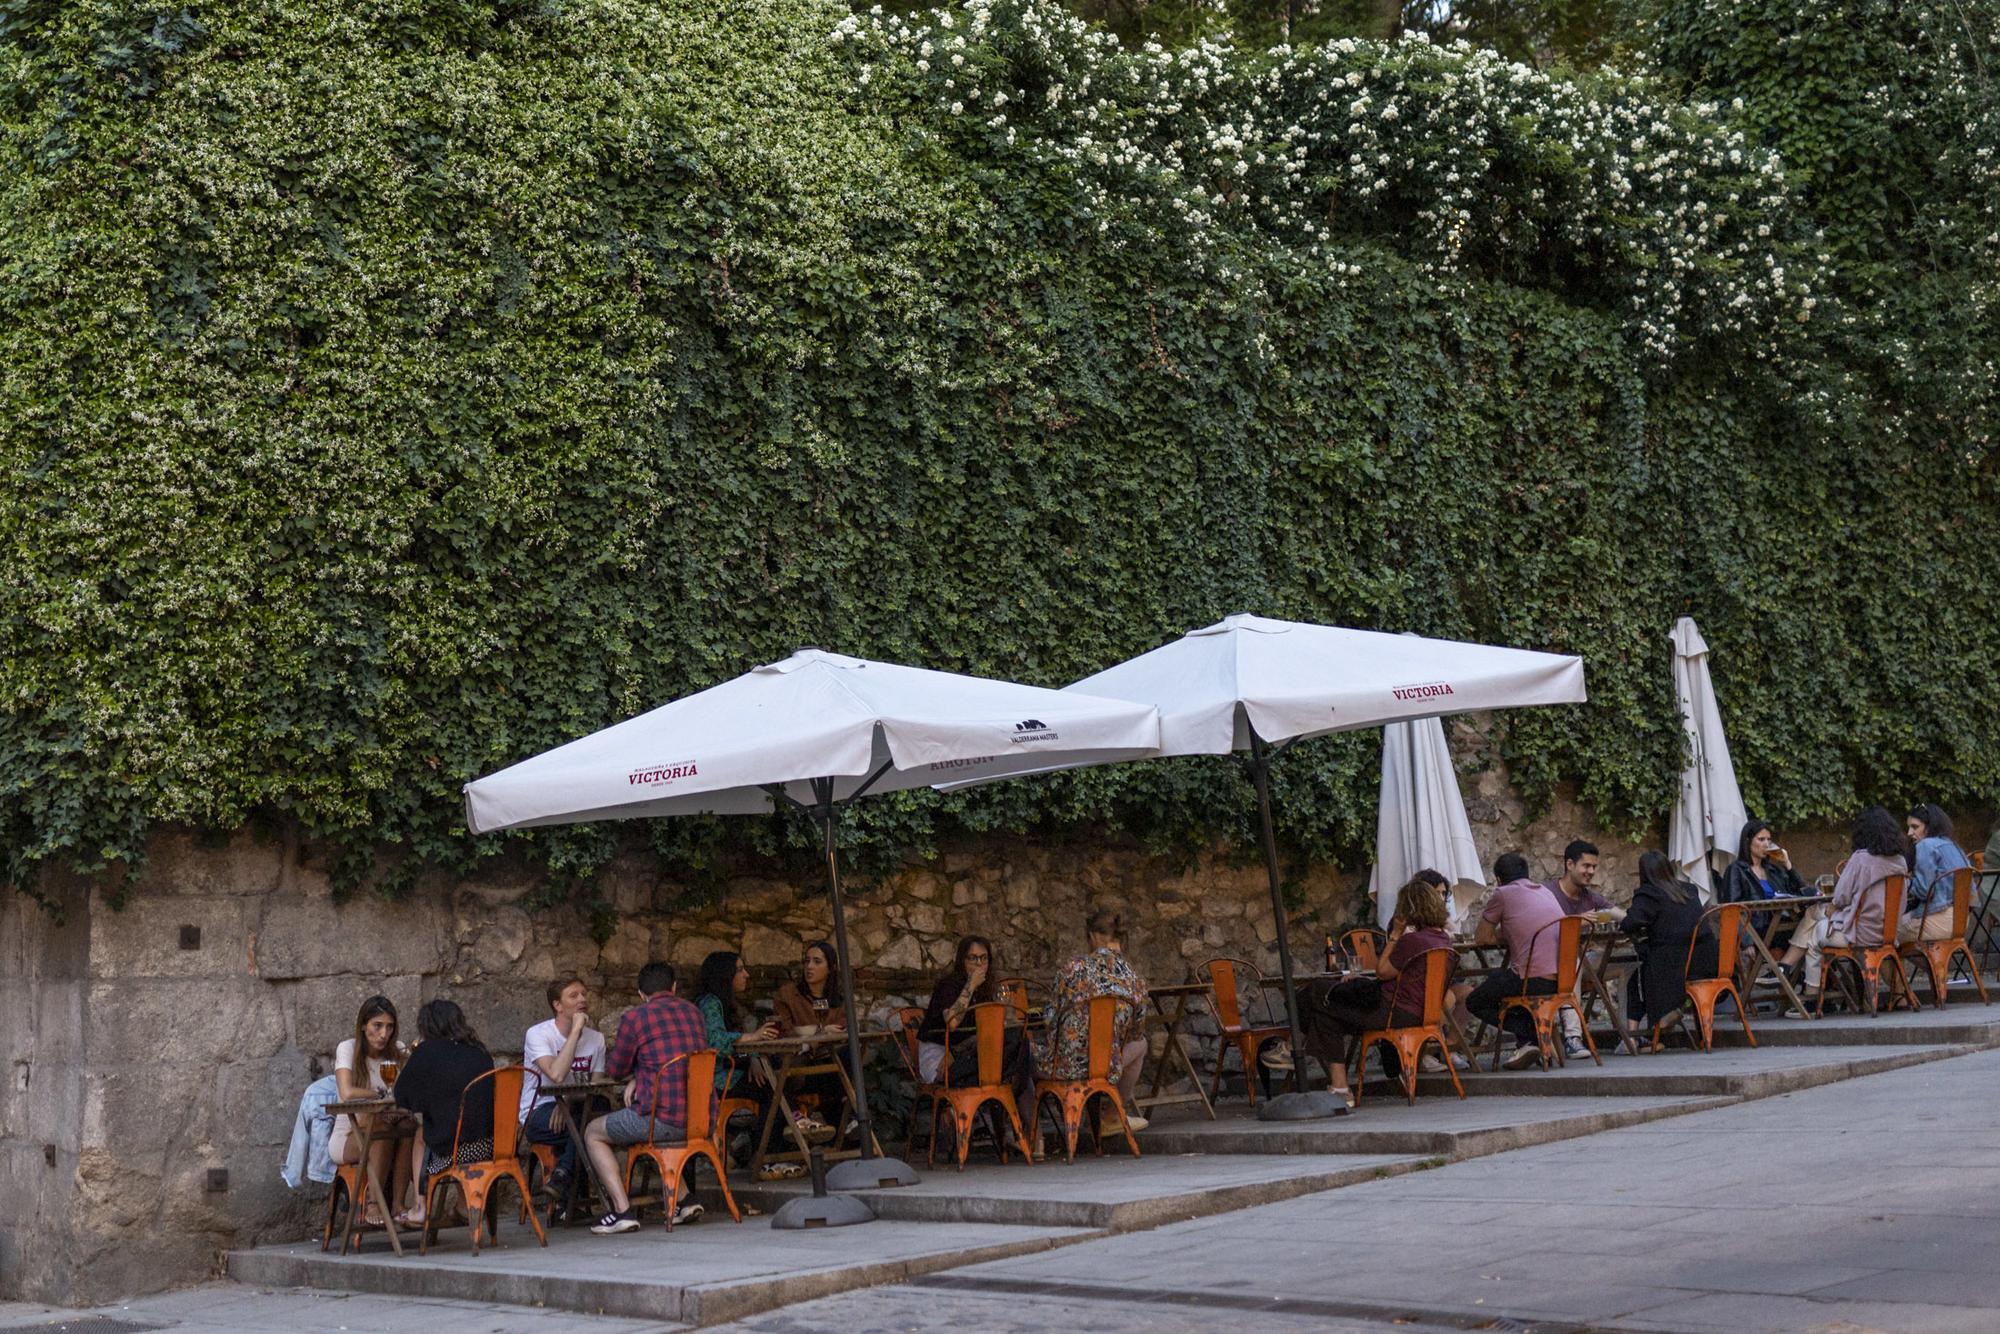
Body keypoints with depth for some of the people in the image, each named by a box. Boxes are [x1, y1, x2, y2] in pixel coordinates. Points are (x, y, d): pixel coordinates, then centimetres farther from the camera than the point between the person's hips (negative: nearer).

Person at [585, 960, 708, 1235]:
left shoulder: (635, 1016, -5)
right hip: (702, 1119, 7)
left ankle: (623, 1210, 1)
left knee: (593, 1134, 16)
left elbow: (614, 1070, 6)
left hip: (664, 1119, -7)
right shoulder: (695, 1012, 14)